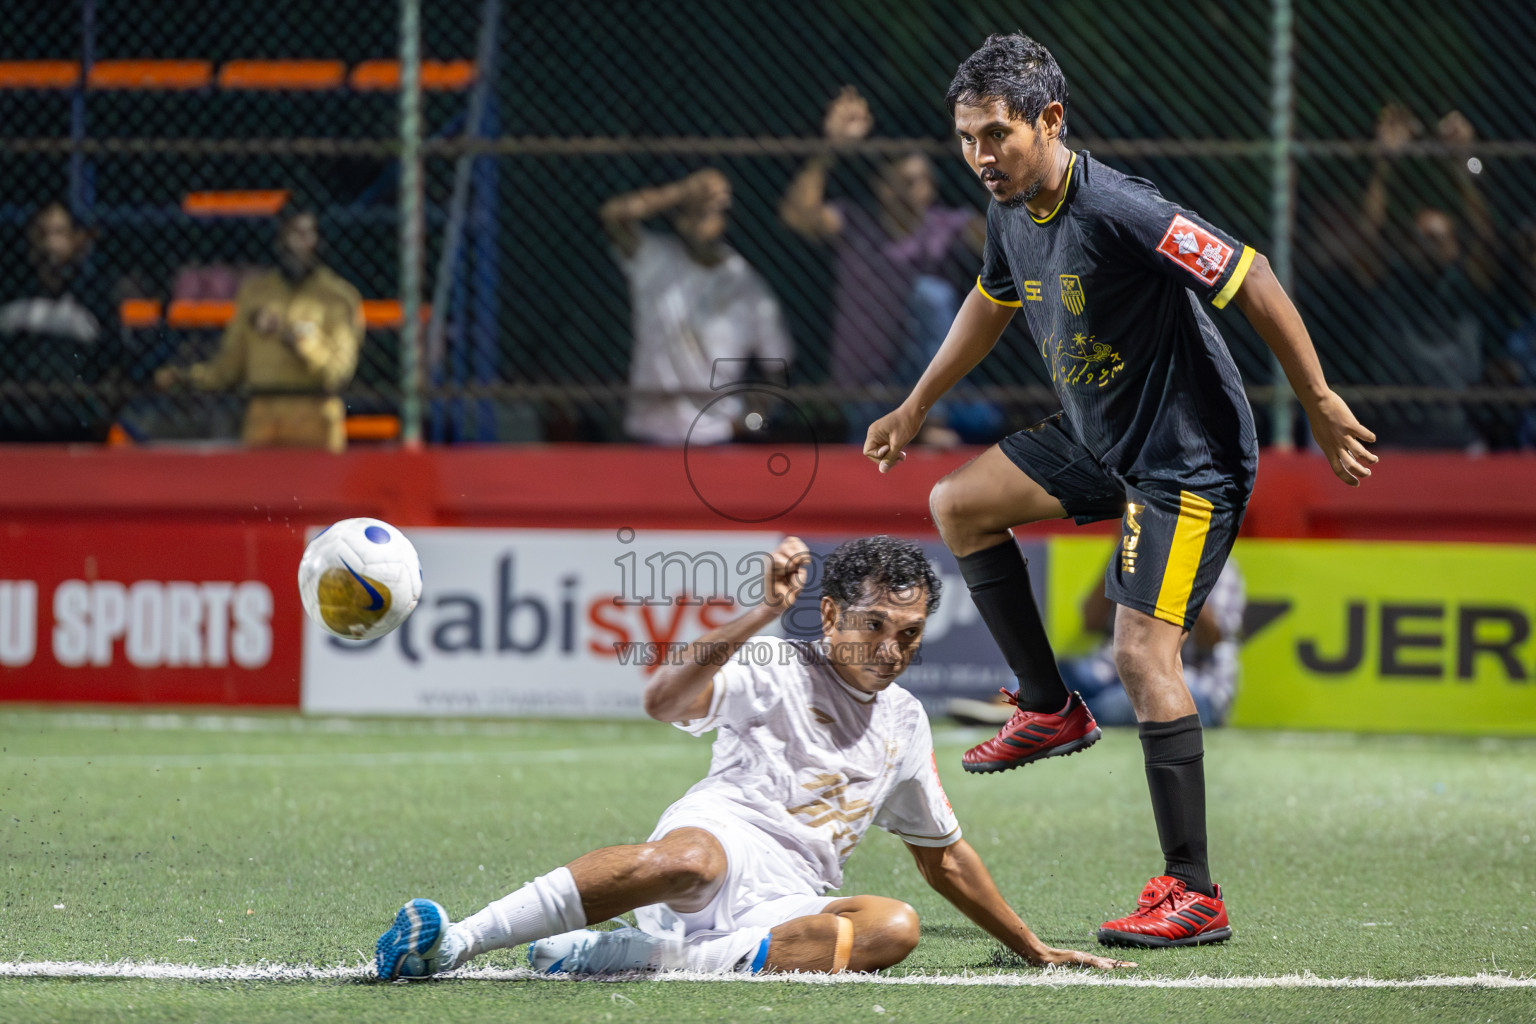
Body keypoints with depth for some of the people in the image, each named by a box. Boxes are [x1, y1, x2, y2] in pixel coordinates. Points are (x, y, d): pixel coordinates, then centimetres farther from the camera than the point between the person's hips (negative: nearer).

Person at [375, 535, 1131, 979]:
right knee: (690, 860, -43)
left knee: (892, 927, -29)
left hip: (786, 904, 5)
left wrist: (1034, 951, 38)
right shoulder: (778, 670, 6)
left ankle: (637, 955, -32)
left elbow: (942, 855, 37)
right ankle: (455, 942, -43)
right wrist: (764, 615, -22)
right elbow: (665, 701, -13)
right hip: (726, 828, -5)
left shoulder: (904, 723, 26)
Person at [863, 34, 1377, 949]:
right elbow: (993, 302, 23)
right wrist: (916, 408, 32)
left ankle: (1194, 896, -16)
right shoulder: (1013, 214, 1)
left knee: (1144, 650, -18)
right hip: (1101, 440, 9)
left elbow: (1251, 280, -25)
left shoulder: (1118, 211, -27)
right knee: (960, 503, 11)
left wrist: (1320, 404, -22)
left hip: (1191, 456, -9)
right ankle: (1051, 710, 20)